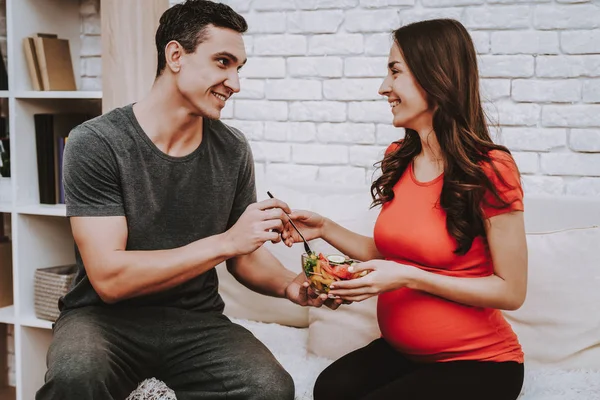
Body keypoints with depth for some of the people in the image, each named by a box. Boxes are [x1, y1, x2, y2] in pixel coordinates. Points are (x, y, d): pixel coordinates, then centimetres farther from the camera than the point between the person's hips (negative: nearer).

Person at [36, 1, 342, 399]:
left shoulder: (232, 149, 0)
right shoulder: (95, 143, -13)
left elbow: (245, 255, 10)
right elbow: (109, 278, -21)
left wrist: (289, 284, -12)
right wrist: (225, 242, -26)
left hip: (196, 320, 3)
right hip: (108, 317, -3)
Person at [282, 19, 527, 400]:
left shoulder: (489, 170, -15)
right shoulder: (398, 159, 5)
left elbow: (511, 291, -13)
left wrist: (410, 277, -20)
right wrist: (325, 228, 1)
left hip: (478, 362, -4)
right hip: (400, 352, 4)